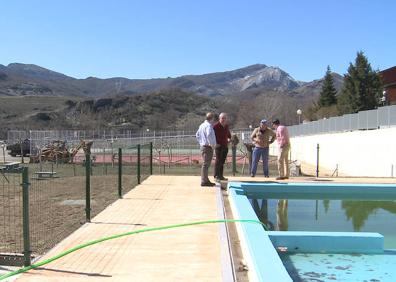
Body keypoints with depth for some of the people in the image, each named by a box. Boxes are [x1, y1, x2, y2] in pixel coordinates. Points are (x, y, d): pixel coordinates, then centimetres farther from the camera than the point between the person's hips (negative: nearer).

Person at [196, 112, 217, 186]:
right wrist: (211, 144, -22)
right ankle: (204, 181, -5)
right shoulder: (209, 125, -15)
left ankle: (205, 180, 24)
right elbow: (209, 135, -31)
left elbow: (197, 135, 24)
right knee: (206, 164, -7)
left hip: (202, 146, 10)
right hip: (208, 147, -10)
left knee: (205, 164, 16)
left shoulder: (202, 125, 15)